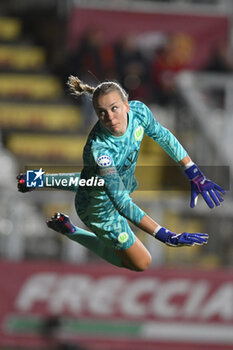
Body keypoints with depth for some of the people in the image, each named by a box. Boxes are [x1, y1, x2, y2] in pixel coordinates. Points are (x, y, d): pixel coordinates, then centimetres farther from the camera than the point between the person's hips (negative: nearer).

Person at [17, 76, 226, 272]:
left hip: (124, 181, 7)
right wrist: (166, 236, -47)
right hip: (101, 208, -7)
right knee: (140, 263, 13)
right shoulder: (99, 149, -45)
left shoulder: (138, 111, -28)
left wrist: (194, 174, -5)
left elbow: (162, 136, -5)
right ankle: (68, 229, 20)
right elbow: (122, 204, -42)